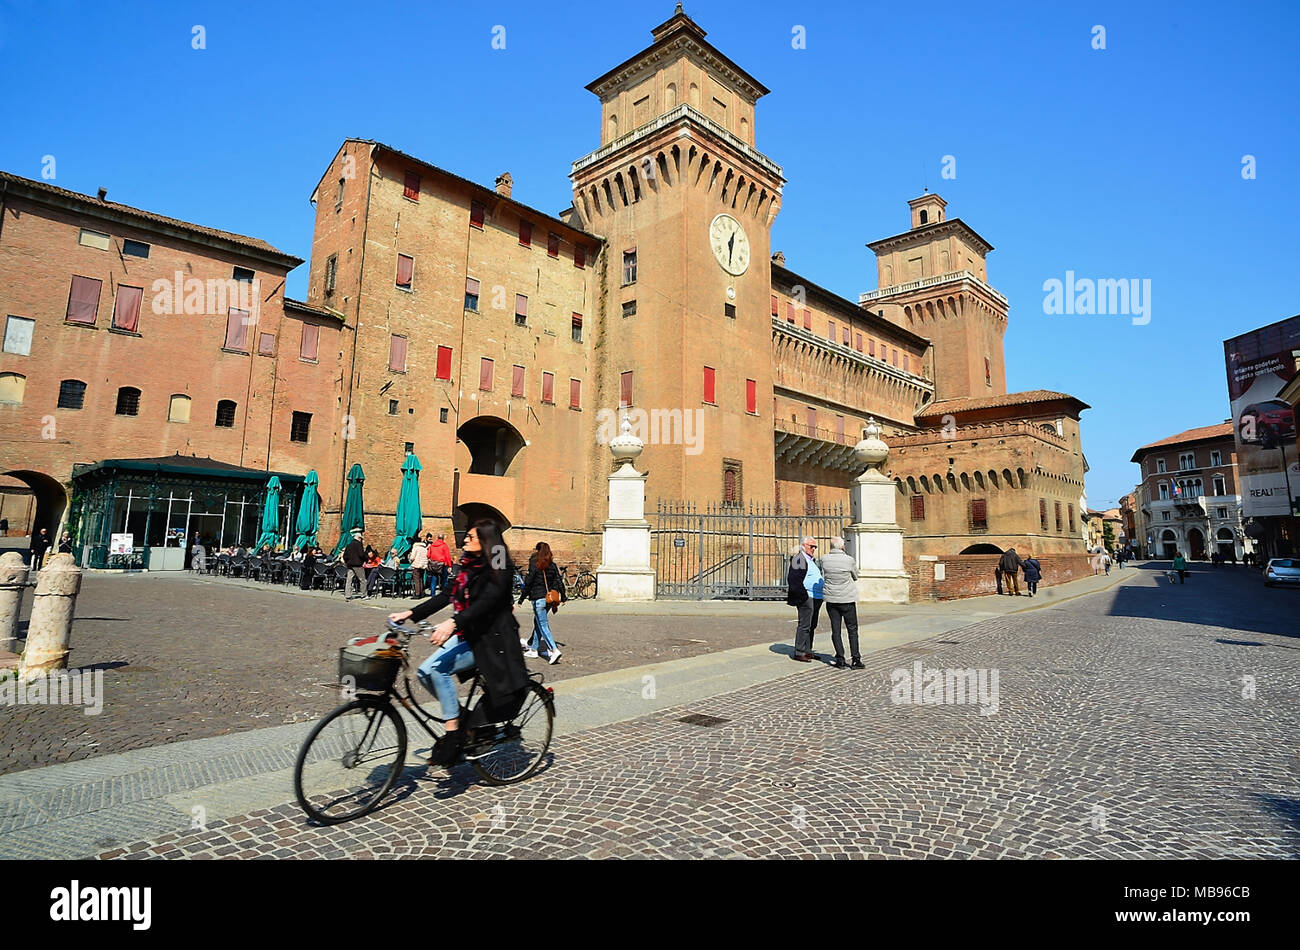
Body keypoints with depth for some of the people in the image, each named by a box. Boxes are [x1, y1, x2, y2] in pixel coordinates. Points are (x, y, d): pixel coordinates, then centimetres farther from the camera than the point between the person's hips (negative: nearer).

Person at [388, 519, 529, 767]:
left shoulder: (499, 569, -13)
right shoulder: (468, 565, 12)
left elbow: (486, 602, -26)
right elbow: (447, 595, 10)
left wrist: (453, 623, -38)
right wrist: (410, 613, 2)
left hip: (491, 638, -8)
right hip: (468, 635, 8)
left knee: (439, 668, -23)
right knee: (425, 672, -7)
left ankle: (454, 735, -12)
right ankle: (461, 718, 11)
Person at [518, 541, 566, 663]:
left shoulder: (534, 565, -10)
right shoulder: (552, 565, 6)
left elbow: (528, 583, -8)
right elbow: (559, 581, 10)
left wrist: (521, 598, 1)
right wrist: (563, 597, 19)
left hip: (538, 598, -6)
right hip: (549, 599, 6)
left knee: (542, 625, -5)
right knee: (538, 622, 19)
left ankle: (554, 650, -17)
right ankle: (533, 648, 29)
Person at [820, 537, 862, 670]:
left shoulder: (824, 560, -4)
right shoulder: (849, 560, -11)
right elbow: (856, 577, 5)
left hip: (831, 599, 2)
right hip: (847, 599, -2)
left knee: (835, 630, 7)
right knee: (852, 630, 8)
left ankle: (840, 660, 6)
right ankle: (856, 659, 7)